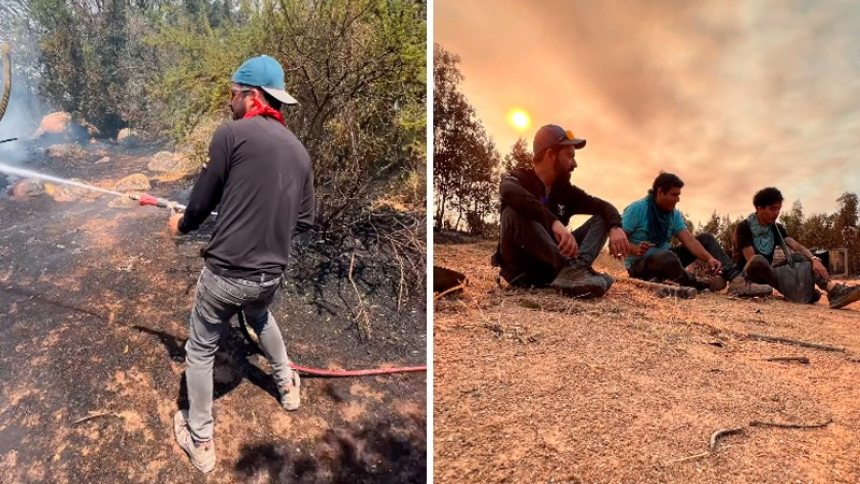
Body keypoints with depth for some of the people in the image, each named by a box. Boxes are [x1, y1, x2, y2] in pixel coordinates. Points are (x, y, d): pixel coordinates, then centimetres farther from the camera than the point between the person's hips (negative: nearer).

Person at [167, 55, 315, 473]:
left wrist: (182, 224, 16)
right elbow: (304, 221, 8)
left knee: (200, 349, 17)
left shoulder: (232, 133, -12)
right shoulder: (299, 150, 5)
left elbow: (203, 200, -5)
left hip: (226, 271, -5)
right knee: (260, 318, 37)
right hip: (271, 274, 5)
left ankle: (201, 442, 27)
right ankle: (288, 386, 49)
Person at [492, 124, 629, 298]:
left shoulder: (566, 190, 9)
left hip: (552, 268, 6)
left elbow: (604, 206, 6)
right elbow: (509, 192, -33)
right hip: (522, 269, -5)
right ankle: (573, 268, -37)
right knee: (514, 212, -30)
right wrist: (554, 222, -45)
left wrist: (615, 227, -19)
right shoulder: (520, 178, -8)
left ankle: (577, 268, -33)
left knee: (601, 218, -2)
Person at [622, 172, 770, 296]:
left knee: (706, 238, 0)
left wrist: (709, 258, -24)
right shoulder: (637, 209, -16)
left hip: (664, 258, 8)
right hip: (639, 264, -8)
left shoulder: (674, 214, 4)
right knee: (666, 257, -42)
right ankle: (701, 284, -12)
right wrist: (635, 249, -37)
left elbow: (689, 240, -8)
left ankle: (737, 280, -19)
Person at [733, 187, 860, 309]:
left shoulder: (777, 228, 5)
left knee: (798, 257, -14)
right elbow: (751, 260, -21)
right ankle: (804, 291, -31)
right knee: (758, 261, -38)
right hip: (746, 275, -6)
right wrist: (781, 273, -24)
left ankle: (834, 290, -34)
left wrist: (814, 259, -29)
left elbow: (797, 247, -8)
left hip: (766, 274, 6)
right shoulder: (744, 227, -14)